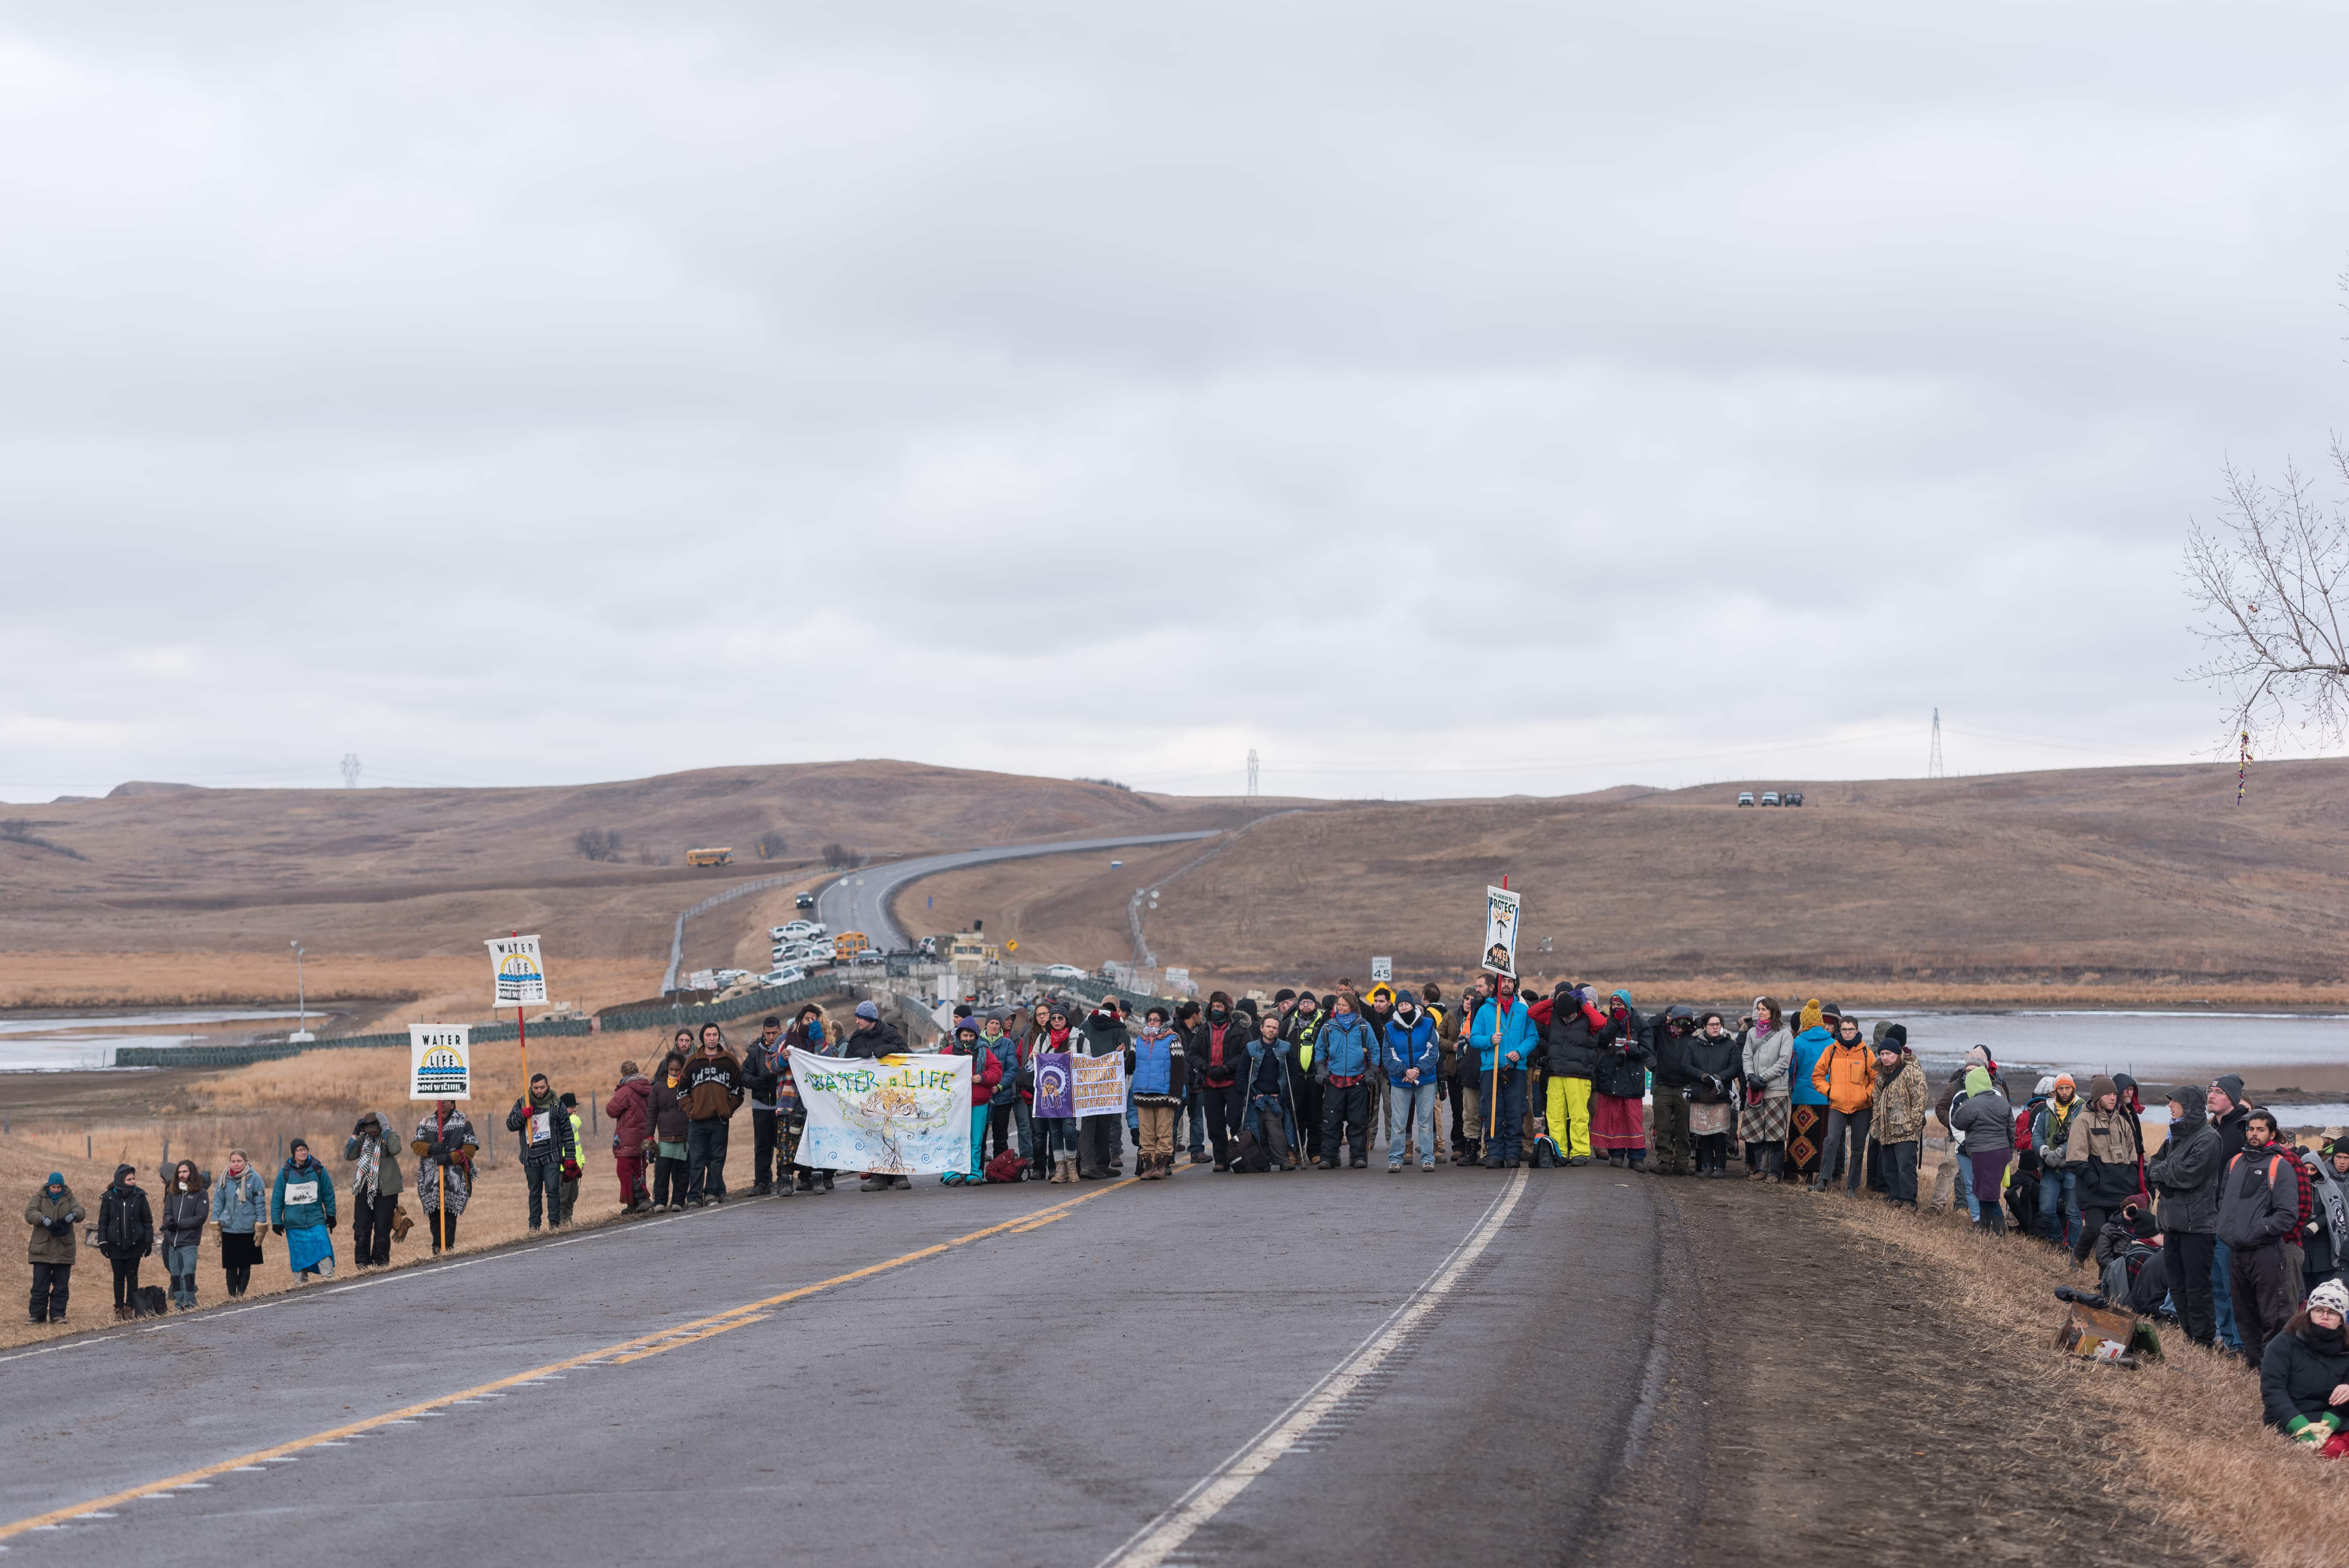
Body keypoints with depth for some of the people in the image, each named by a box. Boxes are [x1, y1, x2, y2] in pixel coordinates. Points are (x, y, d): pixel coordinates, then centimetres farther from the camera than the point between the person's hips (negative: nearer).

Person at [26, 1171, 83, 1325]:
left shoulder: (69, 1199, 9)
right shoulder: (39, 1198, 5)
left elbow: (79, 1210, -7)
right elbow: (29, 1213, -10)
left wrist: (73, 1215, -31)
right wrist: (43, 1219, -30)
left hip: (64, 1250, 1)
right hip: (42, 1249, -1)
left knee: (61, 1285, 3)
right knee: (40, 1285, -1)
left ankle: (58, 1315, 9)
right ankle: (38, 1315, 4)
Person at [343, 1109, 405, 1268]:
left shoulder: (389, 1136, 1)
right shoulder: (363, 1138, 11)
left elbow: (395, 1149, -22)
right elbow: (349, 1156, 2)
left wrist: (385, 1129, -18)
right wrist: (355, 1134, -3)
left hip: (385, 1189, -4)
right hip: (364, 1189, 4)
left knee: (382, 1228, 0)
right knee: (361, 1228, 1)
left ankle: (380, 1263, 8)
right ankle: (362, 1263, 6)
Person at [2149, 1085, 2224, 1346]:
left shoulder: (2208, 1138, -12)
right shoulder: (2177, 1135, 17)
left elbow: (2188, 1175, -19)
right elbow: (2154, 1164, 16)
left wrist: (2159, 1171, -4)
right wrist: (2165, 1177, -5)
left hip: (2197, 1223, -9)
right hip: (2173, 1221, 9)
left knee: (2197, 1285, -5)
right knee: (2177, 1285, 13)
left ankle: (2203, 1339, 2)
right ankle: (2190, 1332, 22)